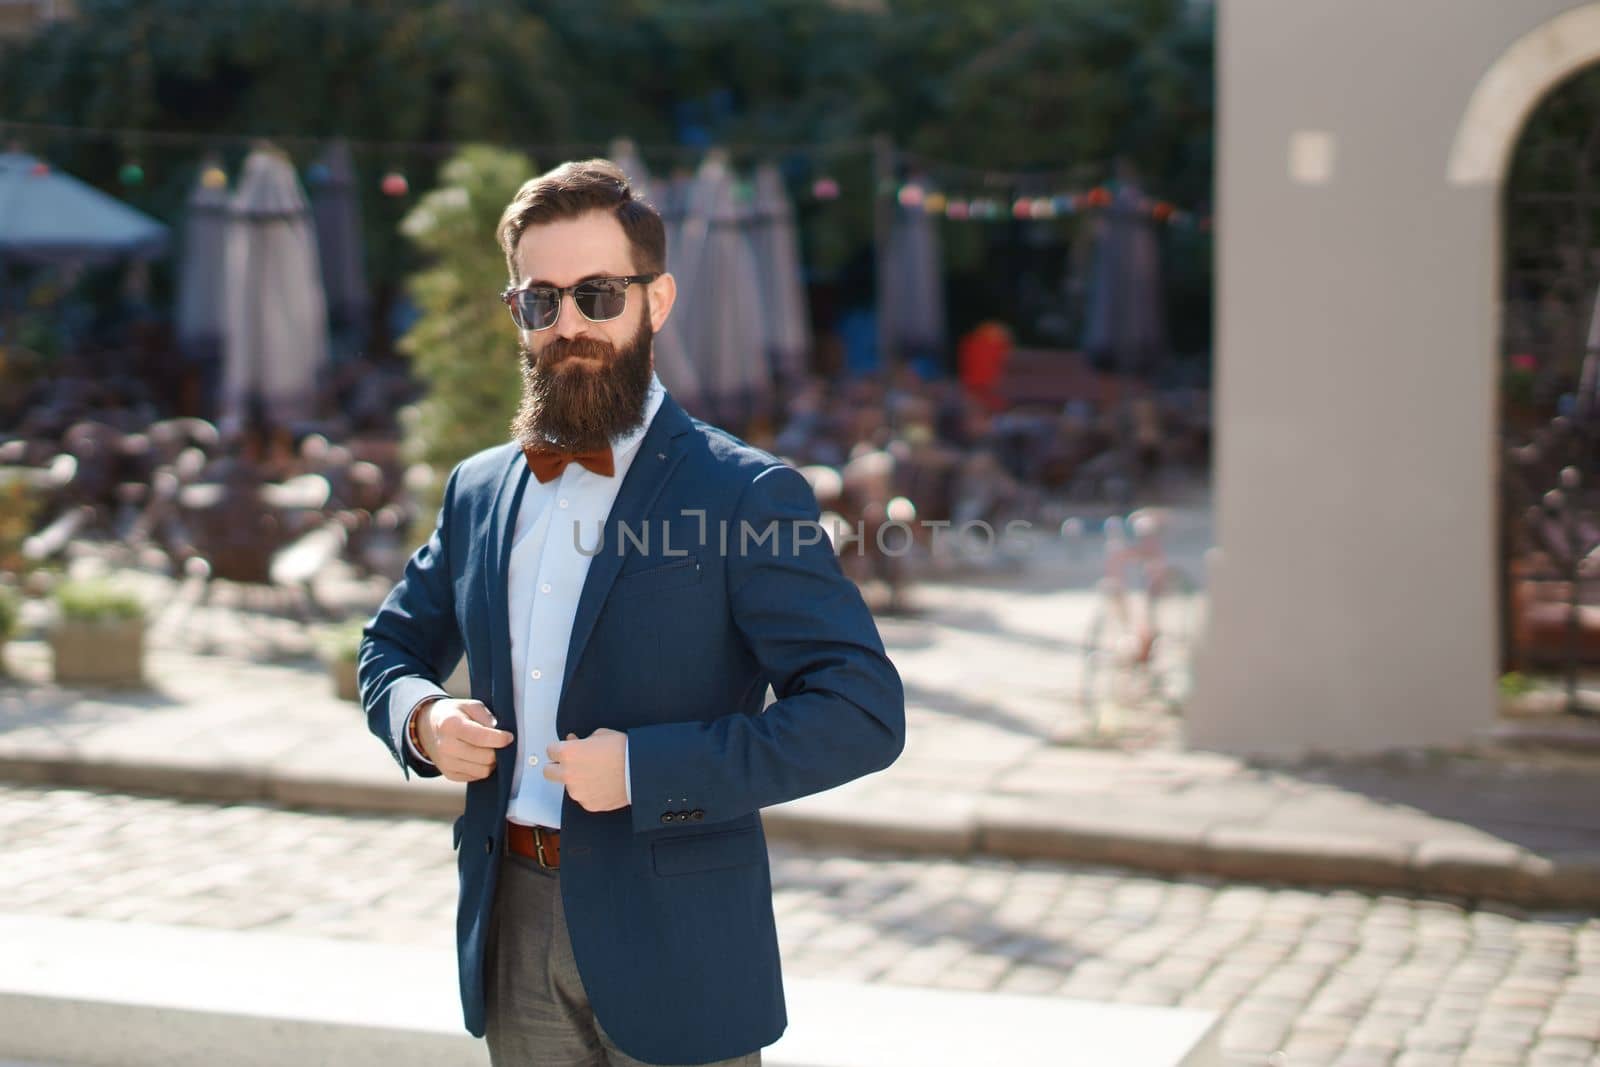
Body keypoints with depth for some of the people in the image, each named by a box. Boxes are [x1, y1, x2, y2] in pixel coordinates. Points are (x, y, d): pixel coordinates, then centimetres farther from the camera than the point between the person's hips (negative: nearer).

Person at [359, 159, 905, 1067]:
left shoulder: (747, 494, -10)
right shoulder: (479, 491, 8)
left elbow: (865, 712, -16)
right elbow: (392, 647, 21)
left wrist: (647, 767, -23)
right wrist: (421, 718, -3)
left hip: (672, 944, -5)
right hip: (512, 923, 5)